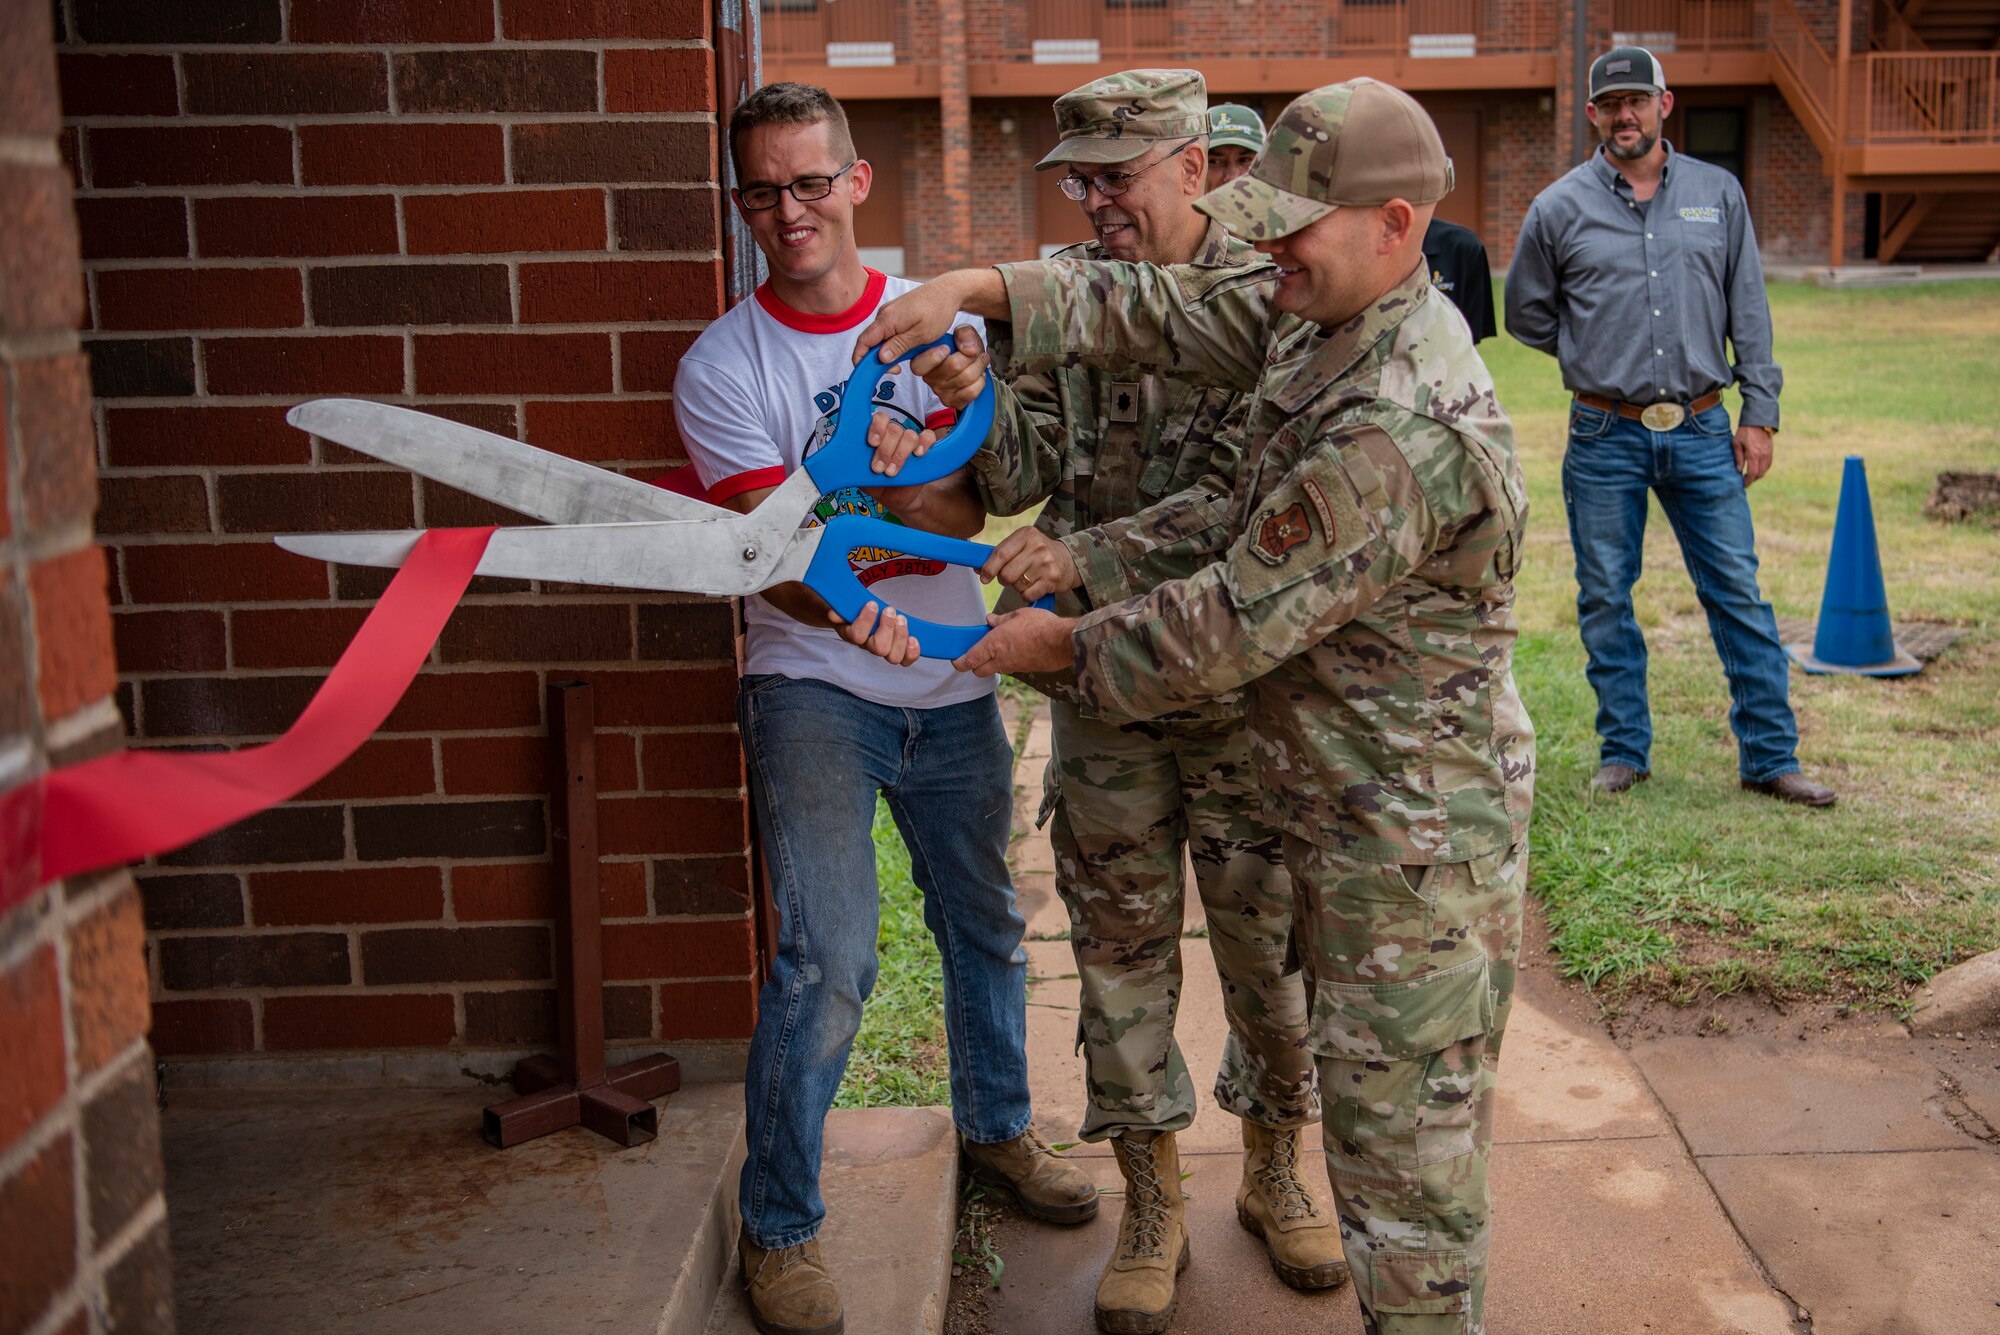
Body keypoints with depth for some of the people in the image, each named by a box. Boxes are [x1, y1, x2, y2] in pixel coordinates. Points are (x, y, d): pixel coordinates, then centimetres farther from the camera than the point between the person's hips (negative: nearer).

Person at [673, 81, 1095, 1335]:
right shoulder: (723, 365, -7)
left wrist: (908, 492, -30)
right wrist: (844, 604, -36)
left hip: (951, 683, 4)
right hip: (813, 686, -3)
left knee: (986, 924, 18)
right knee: (827, 962, -10)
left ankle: (998, 1123, 43)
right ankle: (780, 1224, 8)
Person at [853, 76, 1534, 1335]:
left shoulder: (1402, 428, -29)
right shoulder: (1321, 324, 3)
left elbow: (1238, 621, -24)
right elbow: (1155, 312, 8)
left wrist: (1067, 643, -10)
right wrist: (979, 288, -5)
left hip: (1415, 835, -10)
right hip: (1351, 807, 10)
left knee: (1408, 1134, 4)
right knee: (1368, 1100, 23)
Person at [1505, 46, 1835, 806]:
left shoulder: (1718, 194, 7)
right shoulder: (1560, 209, 1)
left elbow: (1749, 311, 8)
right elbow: (1526, 314, 12)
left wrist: (1759, 412, 2)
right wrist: (1595, 358, 8)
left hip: (1701, 431, 1)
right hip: (1604, 437, -1)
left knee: (1738, 592, 2)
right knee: (1606, 600, 6)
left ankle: (1770, 757, 11)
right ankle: (1624, 751, 20)